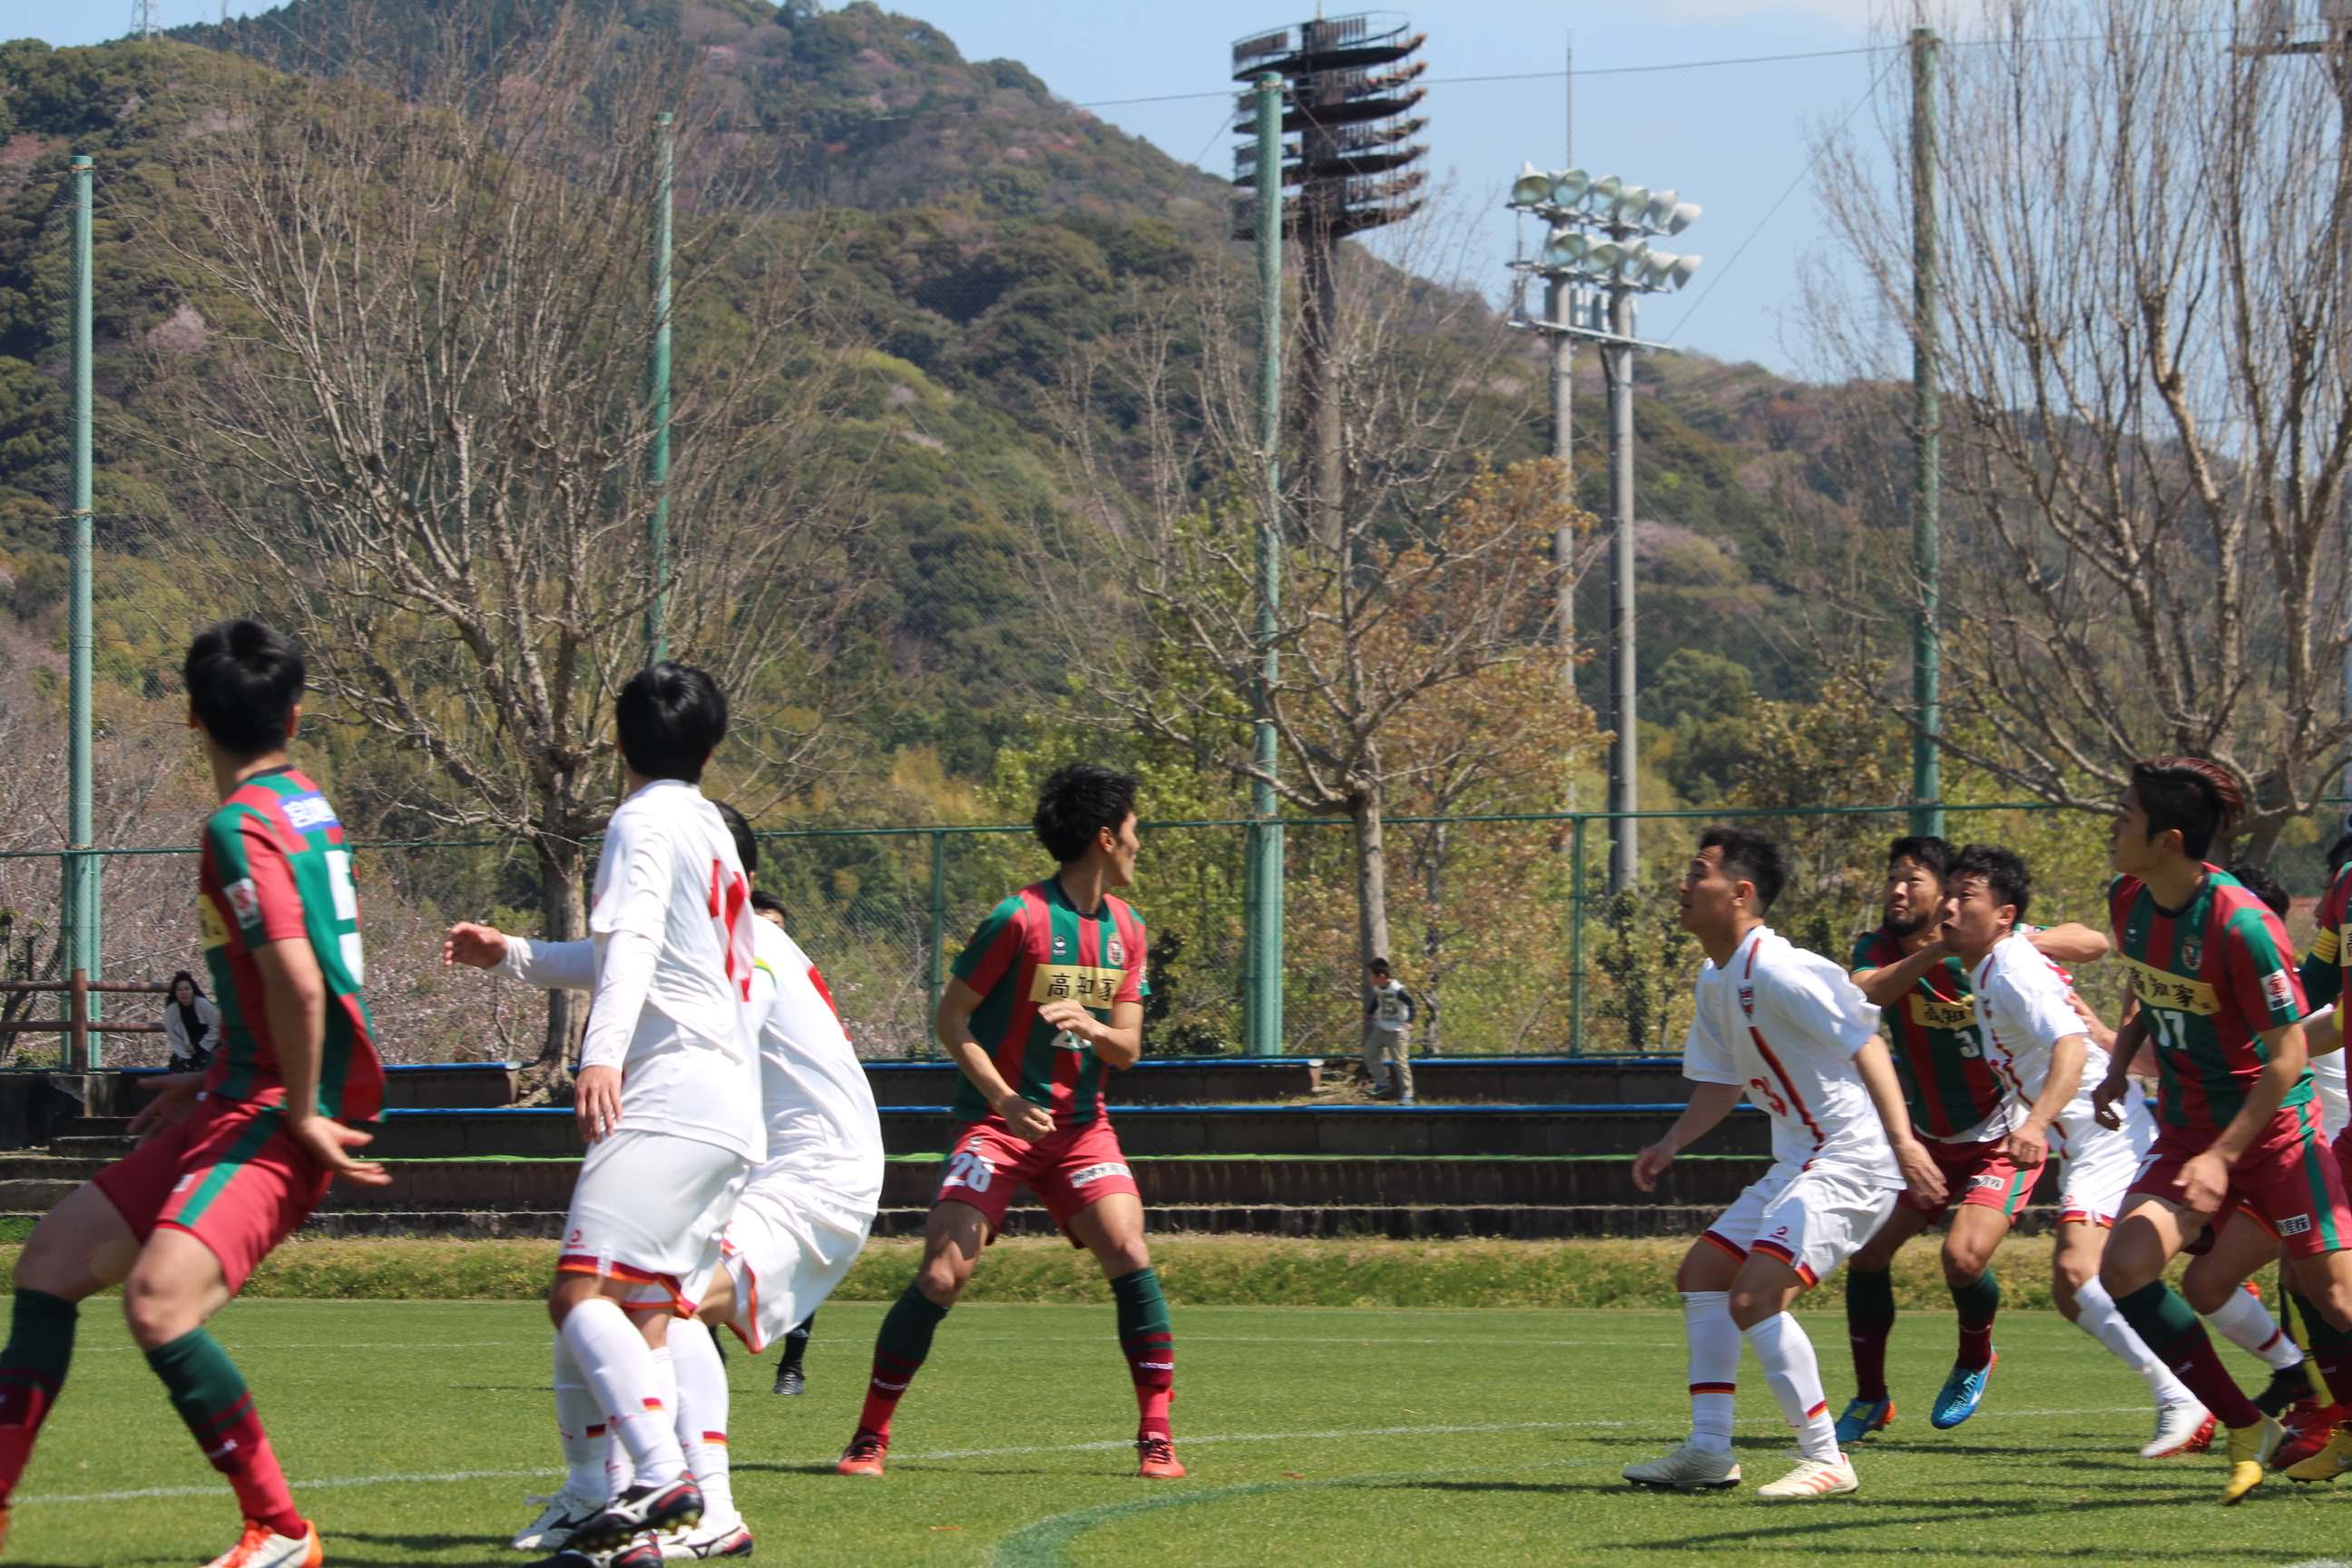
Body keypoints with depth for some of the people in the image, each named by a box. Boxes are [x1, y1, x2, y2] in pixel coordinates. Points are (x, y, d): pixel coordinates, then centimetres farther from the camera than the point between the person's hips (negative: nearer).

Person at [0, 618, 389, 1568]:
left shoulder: (242, 827, -16)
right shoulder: (310, 809, 15)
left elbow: (298, 982, -26)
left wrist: (302, 1114, -16)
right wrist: (213, 1080, 27)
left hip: (281, 1113, -10)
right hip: (246, 1098, 10)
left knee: (159, 1301, -27)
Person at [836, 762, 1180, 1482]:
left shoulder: (1126, 930, 8)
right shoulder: (1020, 918, -11)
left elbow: (1127, 1048, 8)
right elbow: (951, 1018, -7)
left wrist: (1091, 1026, -15)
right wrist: (1003, 1097, -19)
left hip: (1080, 1125, 5)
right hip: (998, 1122, -5)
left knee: (1128, 1253, -15)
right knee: (943, 1274, -14)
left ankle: (1156, 1436, -8)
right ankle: (870, 1436, -1)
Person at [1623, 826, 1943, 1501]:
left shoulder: (1777, 972, -19)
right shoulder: (1716, 981, 12)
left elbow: (1864, 1043, -25)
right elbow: (1723, 1081, 24)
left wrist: (1901, 1138, -36)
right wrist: (1670, 1146, 11)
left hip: (1850, 1161, -11)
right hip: (1799, 1161, 11)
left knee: (1754, 1297, -21)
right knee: (1701, 1273, 16)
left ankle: (1825, 1460, -12)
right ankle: (1709, 1451, 18)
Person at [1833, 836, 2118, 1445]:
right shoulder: (1877, 952, -7)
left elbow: (2092, 943, -23)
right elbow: (1862, 997, -30)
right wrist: (1934, 951, -43)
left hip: (2000, 1140, -5)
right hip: (1928, 1141, 5)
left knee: (1963, 1258, -21)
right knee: (1867, 1250, -2)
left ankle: (1975, 1359, 12)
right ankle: (1870, 1399, 15)